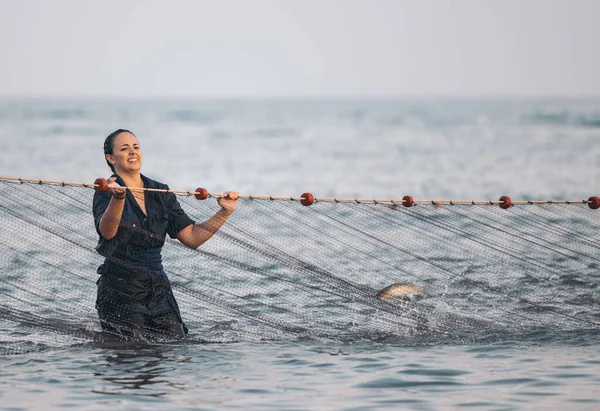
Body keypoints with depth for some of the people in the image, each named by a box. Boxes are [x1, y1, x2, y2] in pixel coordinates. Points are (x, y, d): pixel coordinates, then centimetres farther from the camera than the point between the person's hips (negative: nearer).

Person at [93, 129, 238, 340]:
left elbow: (192, 238, 8)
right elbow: (107, 231, -28)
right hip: (121, 293, -5)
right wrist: (117, 198, -46)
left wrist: (224, 212, -3)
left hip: (159, 290, 5)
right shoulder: (106, 193, -6)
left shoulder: (160, 193, 11)